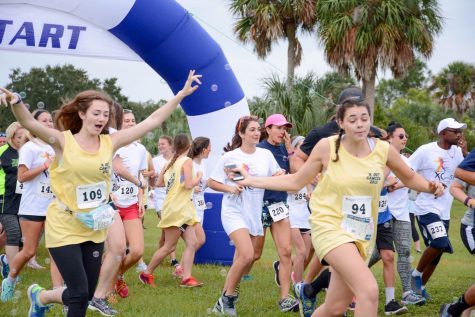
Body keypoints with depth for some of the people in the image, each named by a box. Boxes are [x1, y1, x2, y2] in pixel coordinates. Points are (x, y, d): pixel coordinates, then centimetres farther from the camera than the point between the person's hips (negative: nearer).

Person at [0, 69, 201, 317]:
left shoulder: (110, 142, -1)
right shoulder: (63, 141, -11)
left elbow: (153, 121, -1)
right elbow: (30, 124, -28)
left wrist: (182, 93, -4)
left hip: (94, 229, 5)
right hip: (64, 228, -5)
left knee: (86, 294, 13)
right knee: (79, 294, -10)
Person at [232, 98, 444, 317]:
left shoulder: (384, 150, -4)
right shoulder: (327, 147, -10)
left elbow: (409, 178, 13)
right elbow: (296, 182, 3)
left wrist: (430, 187, -7)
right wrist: (252, 181, 0)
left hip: (362, 234, 4)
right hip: (329, 226, -4)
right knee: (369, 290, -26)